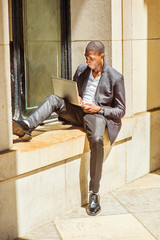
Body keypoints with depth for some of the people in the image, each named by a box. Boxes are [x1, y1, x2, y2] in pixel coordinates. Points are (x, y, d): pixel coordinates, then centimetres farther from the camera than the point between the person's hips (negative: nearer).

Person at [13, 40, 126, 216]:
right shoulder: (81, 70, 11)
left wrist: (99, 109, -15)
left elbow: (121, 110, 0)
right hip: (78, 111, 5)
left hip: (98, 115, -5)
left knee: (97, 141, -35)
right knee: (53, 99, -21)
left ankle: (94, 194, -28)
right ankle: (26, 127, -38)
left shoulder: (115, 78, -3)